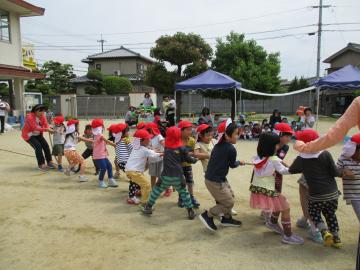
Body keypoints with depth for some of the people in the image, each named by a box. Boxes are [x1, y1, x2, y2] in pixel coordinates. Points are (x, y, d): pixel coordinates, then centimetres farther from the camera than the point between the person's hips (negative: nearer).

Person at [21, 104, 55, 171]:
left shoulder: (42, 116, -5)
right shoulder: (30, 117, -26)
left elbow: (46, 125, -16)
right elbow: (35, 128, -36)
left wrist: (50, 129, -40)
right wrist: (46, 129, -47)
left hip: (37, 134, 7)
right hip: (29, 135, -6)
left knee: (46, 145, -8)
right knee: (38, 146, -21)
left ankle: (50, 162, 2)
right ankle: (41, 165, -13)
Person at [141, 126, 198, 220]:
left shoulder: (166, 147, 4)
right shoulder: (182, 148, -2)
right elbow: (188, 159, 5)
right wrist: (195, 159, 27)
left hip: (166, 175, 1)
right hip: (178, 176, 0)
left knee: (157, 190, 15)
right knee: (183, 192, 14)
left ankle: (148, 207, 22)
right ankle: (190, 211, 14)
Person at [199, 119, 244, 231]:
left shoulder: (218, 145, 3)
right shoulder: (231, 149, -19)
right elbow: (232, 165, -3)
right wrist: (239, 162, 18)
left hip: (212, 177, 9)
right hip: (215, 181, -9)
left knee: (231, 196, 22)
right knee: (229, 202, 6)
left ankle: (226, 219, 36)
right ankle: (207, 215, 10)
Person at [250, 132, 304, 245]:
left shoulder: (257, 158, 4)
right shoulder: (274, 160, -12)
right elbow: (283, 171, -1)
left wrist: (280, 162, 9)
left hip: (256, 189, 8)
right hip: (267, 191, -8)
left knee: (279, 203, 28)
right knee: (286, 208, 5)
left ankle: (273, 222, 43)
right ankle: (288, 236, 9)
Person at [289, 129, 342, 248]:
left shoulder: (300, 159, -7)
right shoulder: (325, 154, -9)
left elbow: (291, 170, 10)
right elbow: (335, 173, -8)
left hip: (316, 195, -2)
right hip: (332, 193, 2)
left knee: (314, 214, 18)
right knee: (331, 214, 23)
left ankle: (324, 231, -6)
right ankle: (336, 238, 27)